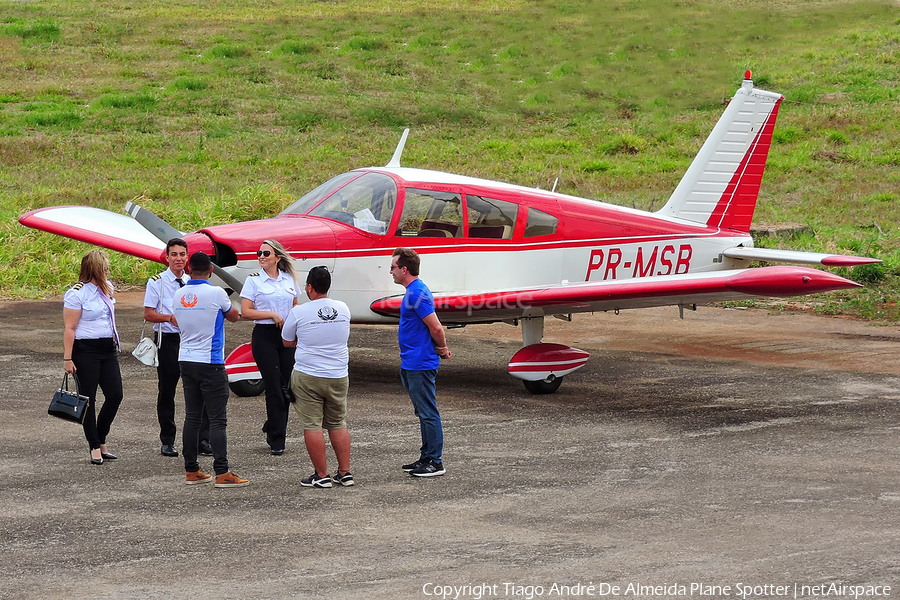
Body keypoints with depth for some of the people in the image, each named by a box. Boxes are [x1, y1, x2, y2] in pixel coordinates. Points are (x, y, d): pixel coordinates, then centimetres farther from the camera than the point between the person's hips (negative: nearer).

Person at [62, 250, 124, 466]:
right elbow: (70, 328, -14)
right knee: (88, 400, 0)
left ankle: (101, 441, 18)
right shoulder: (77, 293, -12)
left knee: (115, 395, 2)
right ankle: (95, 448, 4)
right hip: (85, 351, -7)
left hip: (108, 349, 7)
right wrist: (67, 358, -17)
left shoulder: (106, 288, 11)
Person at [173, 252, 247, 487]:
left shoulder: (179, 295, 4)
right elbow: (234, 317, 6)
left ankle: (191, 470, 13)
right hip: (210, 363, -6)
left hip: (186, 360, 6)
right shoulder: (215, 293, -12)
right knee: (217, 419, -6)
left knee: (192, 417, 11)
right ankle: (222, 473, -10)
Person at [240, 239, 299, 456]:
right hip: (264, 336, -4)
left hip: (287, 336, 4)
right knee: (274, 388, -5)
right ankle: (276, 440, 1)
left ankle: (272, 428, 27)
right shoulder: (254, 280, -2)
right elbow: (245, 312, -7)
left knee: (286, 388, 5)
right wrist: (272, 315, -14)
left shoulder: (289, 279, 9)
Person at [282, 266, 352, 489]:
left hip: (307, 377, -4)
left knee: (312, 425, 1)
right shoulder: (343, 309, 2)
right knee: (338, 424, 14)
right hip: (339, 377, 4)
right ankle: (345, 473, 14)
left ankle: (321, 476, 1)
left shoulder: (299, 312, -10)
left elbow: (287, 342, 3)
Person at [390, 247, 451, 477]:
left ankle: (435, 462, -1)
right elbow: (433, 327, 19)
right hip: (411, 363, 11)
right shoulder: (414, 291, 14)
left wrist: (442, 349, -5)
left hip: (420, 365, -11)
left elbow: (436, 328, -21)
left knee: (428, 413, -5)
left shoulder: (417, 294, -19)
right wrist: (441, 349, 10)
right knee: (424, 413, 15)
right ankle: (426, 457, 22)